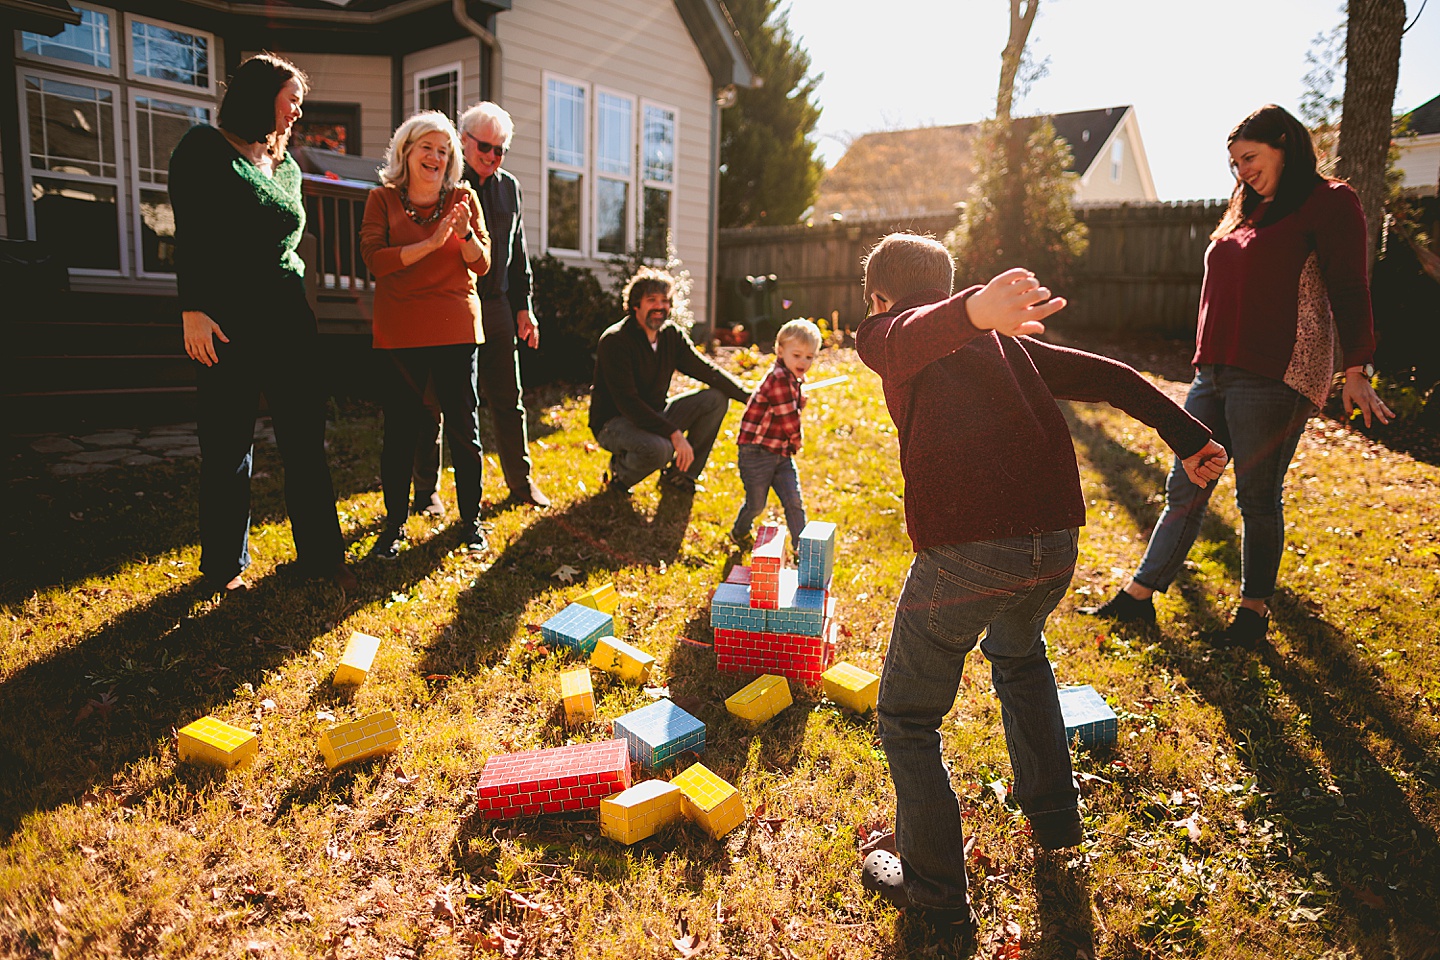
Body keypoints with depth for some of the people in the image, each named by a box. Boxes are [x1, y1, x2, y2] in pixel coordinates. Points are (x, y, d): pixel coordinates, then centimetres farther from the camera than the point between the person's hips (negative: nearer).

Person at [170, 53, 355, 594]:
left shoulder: (286, 165, 17)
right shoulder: (205, 149, -1)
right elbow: (190, 235, -9)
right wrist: (193, 310, -17)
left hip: (289, 314, 6)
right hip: (229, 317, -6)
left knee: (305, 438, 4)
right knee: (229, 446, 1)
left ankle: (320, 555, 12)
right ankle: (225, 565, 14)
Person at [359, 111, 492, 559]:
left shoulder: (463, 197, 8)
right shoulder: (382, 199, 6)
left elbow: (482, 264, 3)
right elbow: (374, 259, -8)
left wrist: (466, 234, -16)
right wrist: (432, 242, -16)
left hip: (455, 328, 1)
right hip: (399, 331, 0)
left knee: (464, 428, 3)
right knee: (399, 429, 4)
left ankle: (471, 519, 16)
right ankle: (394, 524, 16)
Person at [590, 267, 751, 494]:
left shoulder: (672, 335, 1)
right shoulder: (615, 341, -20)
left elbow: (707, 371, 0)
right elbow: (627, 401, -28)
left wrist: (752, 397, -13)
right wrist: (674, 433, -35)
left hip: (654, 416, 8)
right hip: (614, 422, -7)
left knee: (716, 399, -6)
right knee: (658, 449, -38)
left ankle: (680, 473, 4)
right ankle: (620, 472, -2)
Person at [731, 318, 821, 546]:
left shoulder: (794, 379, 10)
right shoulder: (779, 378, -21)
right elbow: (788, 419, -19)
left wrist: (791, 444, 3)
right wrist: (796, 440, -1)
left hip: (781, 454, 8)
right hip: (756, 452, -8)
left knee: (794, 502, 2)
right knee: (756, 505, 6)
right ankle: (739, 533, 33)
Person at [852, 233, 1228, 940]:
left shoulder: (882, 332, 10)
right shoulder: (1006, 341, 27)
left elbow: (920, 334, -15)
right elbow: (1107, 376, 18)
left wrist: (970, 312, -36)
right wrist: (1187, 436, 18)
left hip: (964, 550, -6)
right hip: (1056, 543, 7)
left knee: (907, 720, 14)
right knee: (1017, 652, 37)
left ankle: (936, 895, 24)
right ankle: (1051, 815, 47)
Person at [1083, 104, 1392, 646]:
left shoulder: (1329, 203, 0)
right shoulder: (1248, 211, 21)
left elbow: (1348, 290, -6)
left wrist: (1356, 370, -11)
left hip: (1274, 378, -7)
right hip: (1214, 373, 7)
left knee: (1258, 497, 1)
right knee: (1184, 491, 8)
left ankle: (1254, 611, 17)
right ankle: (1138, 596, 14)